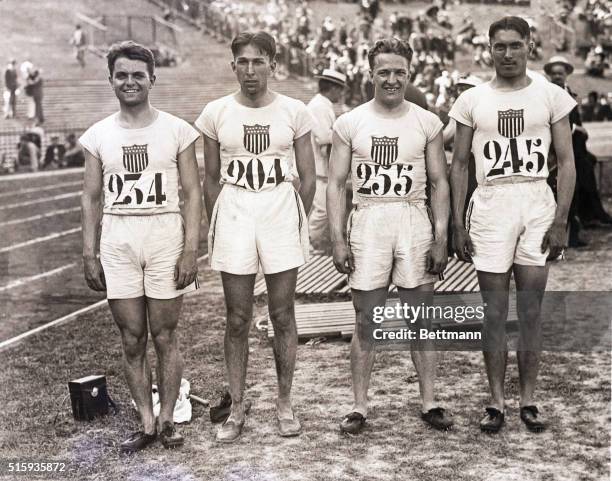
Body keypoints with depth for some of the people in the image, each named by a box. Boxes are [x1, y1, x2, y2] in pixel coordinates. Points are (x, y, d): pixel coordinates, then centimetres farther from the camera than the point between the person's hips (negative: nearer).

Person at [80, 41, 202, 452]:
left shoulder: (176, 130, 0)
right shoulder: (98, 135, 7)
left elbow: (192, 193, -1)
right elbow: (91, 198, 9)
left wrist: (191, 249, -8)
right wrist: (89, 254, 4)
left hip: (165, 236, -2)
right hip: (117, 241, 2)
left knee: (165, 337, 5)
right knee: (132, 340, 7)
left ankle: (167, 420, 18)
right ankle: (146, 423, 18)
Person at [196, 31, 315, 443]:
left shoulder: (294, 112, 0)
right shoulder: (216, 113, 2)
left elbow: (308, 177, 7)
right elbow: (212, 180, 9)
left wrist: (299, 222, 6)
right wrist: (215, 227, 7)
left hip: (281, 211, 0)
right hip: (234, 212, 1)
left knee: (283, 314, 6)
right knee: (237, 319, 5)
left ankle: (285, 404, 20)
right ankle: (236, 409, 16)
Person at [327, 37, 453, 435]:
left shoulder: (427, 123, 5)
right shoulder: (350, 123, 3)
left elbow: (439, 183, 6)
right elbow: (336, 183, 3)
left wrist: (441, 238, -2)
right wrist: (337, 239, -5)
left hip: (414, 222, 1)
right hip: (367, 223, 0)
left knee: (422, 318, 6)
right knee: (366, 321, 4)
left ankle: (429, 403, 17)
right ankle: (360, 406, 14)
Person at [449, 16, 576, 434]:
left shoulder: (550, 96, 4)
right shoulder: (473, 100, 5)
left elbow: (567, 162, 3)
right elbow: (459, 164, 7)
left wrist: (561, 220, -6)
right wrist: (457, 224, 0)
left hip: (538, 205, 0)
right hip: (490, 207, 0)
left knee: (531, 309, 3)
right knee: (494, 310, 3)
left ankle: (529, 401, 13)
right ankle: (497, 402, 11)